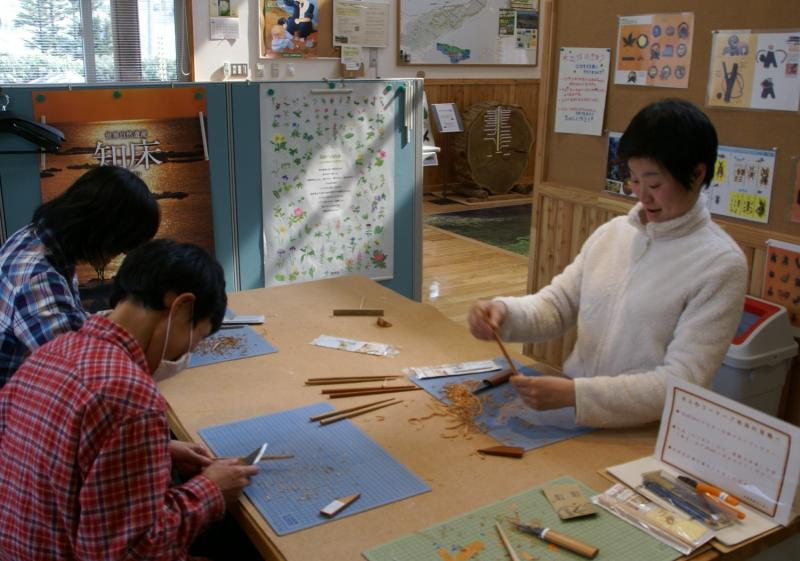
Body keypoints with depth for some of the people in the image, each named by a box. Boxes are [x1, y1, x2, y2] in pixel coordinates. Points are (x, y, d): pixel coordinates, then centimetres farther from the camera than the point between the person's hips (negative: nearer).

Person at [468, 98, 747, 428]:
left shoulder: (721, 265, -10)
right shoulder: (612, 233, 7)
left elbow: (682, 382, -16)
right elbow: (556, 304, 8)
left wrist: (574, 394, -27)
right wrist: (506, 312, -14)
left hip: (645, 435, -4)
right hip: (571, 412, 5)